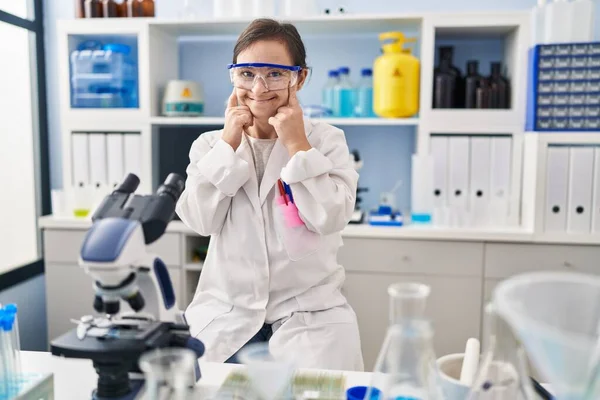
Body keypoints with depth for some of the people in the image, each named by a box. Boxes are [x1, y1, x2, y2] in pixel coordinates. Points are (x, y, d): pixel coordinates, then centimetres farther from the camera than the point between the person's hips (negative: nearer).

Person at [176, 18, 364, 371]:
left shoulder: (327, 140, -2)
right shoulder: (211, 144, 4)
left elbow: (331, 218, -15)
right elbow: (200, 221, -9)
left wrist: (298, 146, -16)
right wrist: (228, 144, -12)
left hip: (309, 309, -1)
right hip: (226, 309, 2)